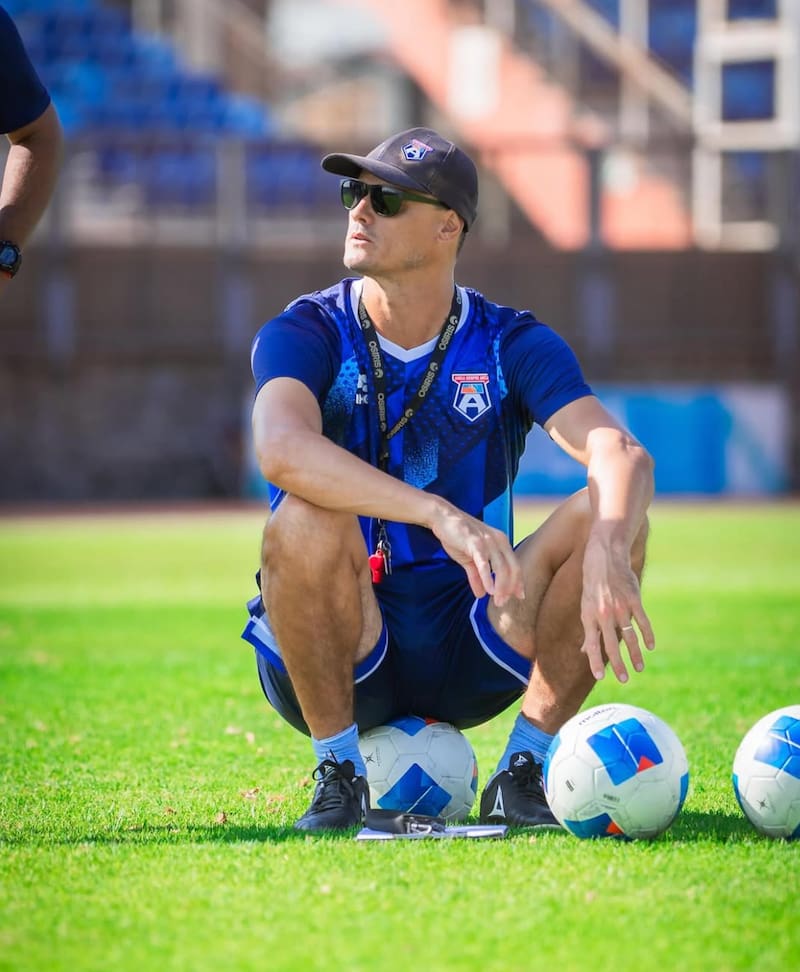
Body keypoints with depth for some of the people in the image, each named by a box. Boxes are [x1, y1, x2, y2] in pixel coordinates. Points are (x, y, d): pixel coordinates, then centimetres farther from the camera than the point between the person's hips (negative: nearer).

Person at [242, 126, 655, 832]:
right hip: (343, 655, -2)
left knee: (608, 519, -20)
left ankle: (524, 771, -8)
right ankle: (339, 778, -16)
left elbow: (622, 453, -18)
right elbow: (282, 449, -31)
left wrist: (607, 552, -41)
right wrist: (441, 515, -45)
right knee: (307, 521, -33)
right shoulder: (306, 335, -8)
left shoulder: (511, 345, -1)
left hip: (470, 661, 2)